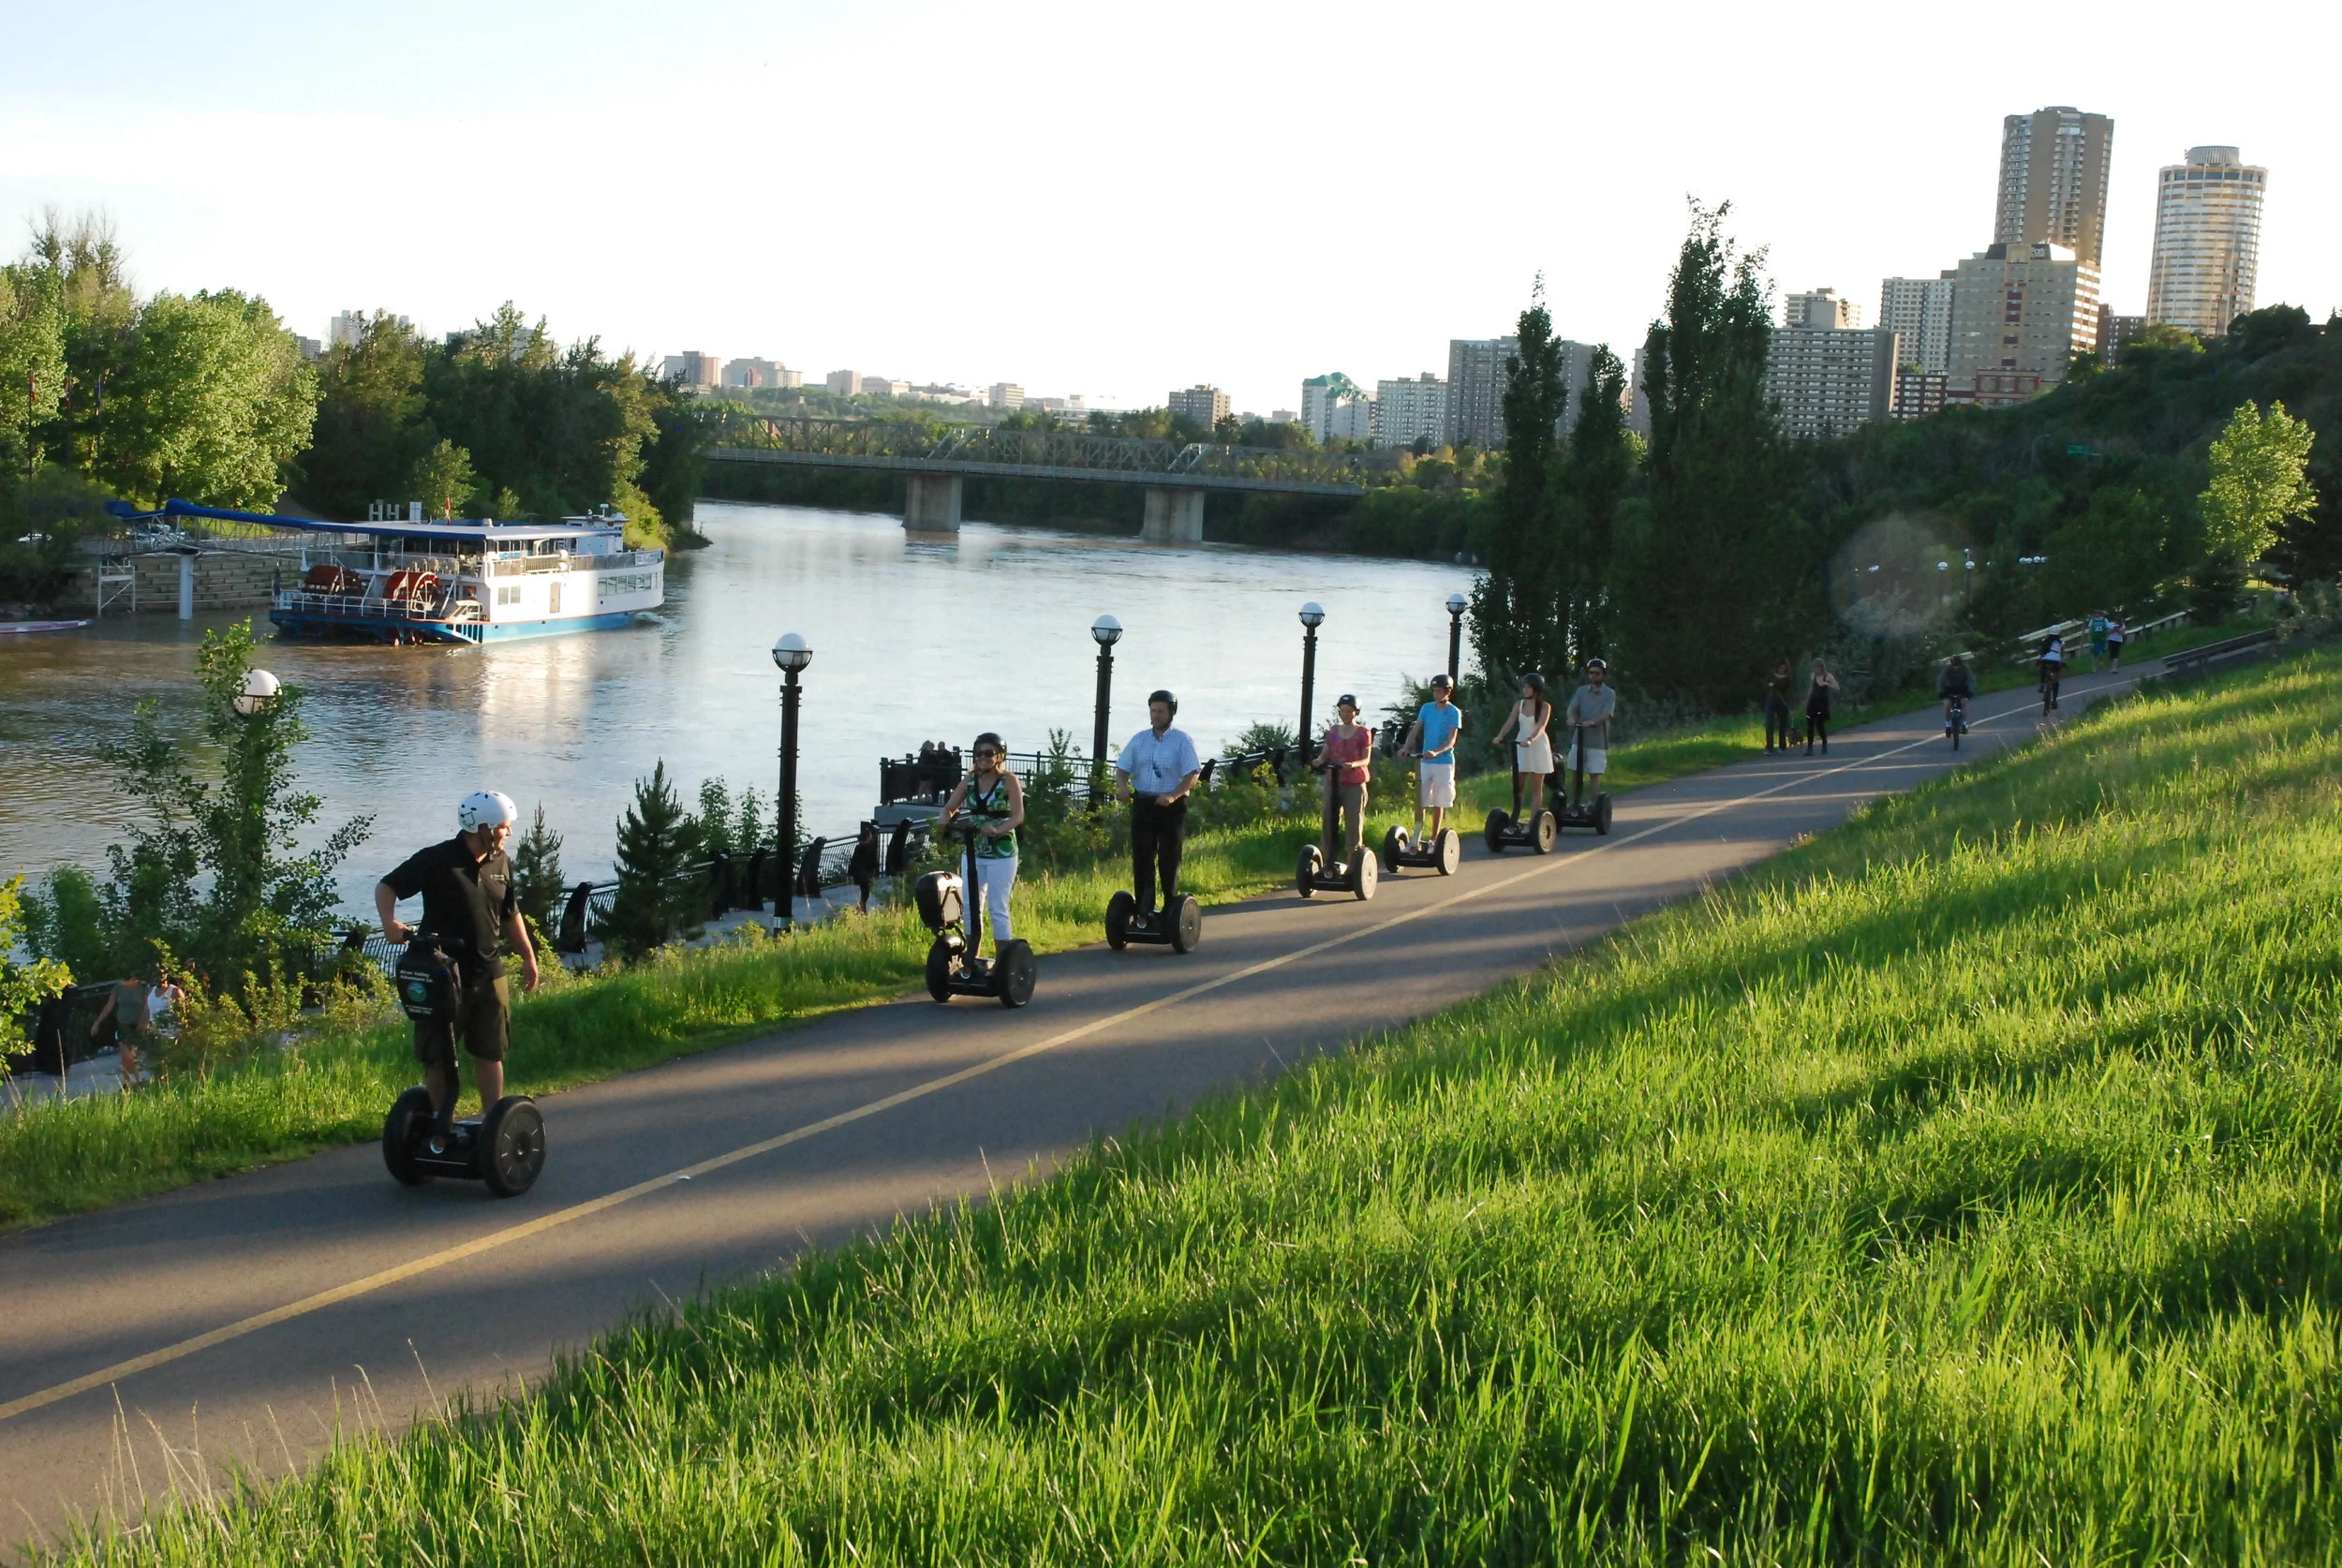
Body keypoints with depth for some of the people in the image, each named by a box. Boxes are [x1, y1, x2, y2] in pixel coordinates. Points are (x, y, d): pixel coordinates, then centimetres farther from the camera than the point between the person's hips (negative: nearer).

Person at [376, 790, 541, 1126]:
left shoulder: (501, 864, 5)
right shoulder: (436, 860, -11)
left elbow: (510, 914, 18)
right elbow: (386, 887, -7)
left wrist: (528, 956, 20)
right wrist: (389, 922, -24)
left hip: (488, 975, 4)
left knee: (490, 1054, 8)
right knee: (438, 1057, 4)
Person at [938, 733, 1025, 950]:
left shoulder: (1008, 780, -7)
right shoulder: (970, 780, 7)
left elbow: (1018, 816, -16)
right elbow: (949, 808, 4)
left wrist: (997, 830, -35)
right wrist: (945, 821, -19)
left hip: (1001, 853, -5)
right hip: (973, 852, 5)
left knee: (997, 909, -5)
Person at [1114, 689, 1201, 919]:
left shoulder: (1182, 741, -3)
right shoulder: (1139, 739, 10)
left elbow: (1193, 774, -10)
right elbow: (1122, 768, 10)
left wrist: (1173, 795, -24)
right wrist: (1122, 786, -13)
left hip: (1171, 807, -4)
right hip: (1142, 804, 4)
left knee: (1169, 861, 0)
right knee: (1141, 858, 2)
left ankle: (1171, 910, 8)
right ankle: (1143, 910, 7)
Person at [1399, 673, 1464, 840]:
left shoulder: (1454, 712, -5)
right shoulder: (1426, 708, 6)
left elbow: (1451, 741, -13)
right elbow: (1415, 730, -1)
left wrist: (1436, 752, -30)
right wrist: (1406, 747, -20)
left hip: (1444, 762, -3)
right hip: (1424, 762, 3)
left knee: (1438, 804, 5)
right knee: (1420, 801, -1)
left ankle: (1434, 840, 11)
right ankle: (1416, 839, -1)